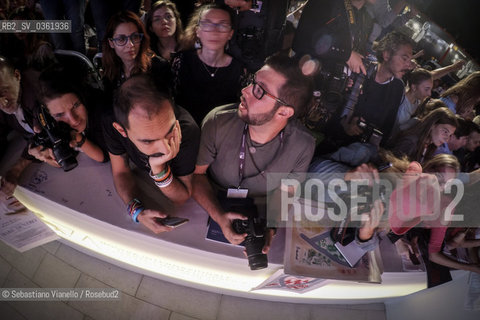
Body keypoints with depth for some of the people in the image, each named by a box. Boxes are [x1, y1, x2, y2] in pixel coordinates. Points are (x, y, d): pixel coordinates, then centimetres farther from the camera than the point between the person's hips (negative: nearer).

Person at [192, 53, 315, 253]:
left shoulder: (303, 146, -19)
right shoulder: (218, 122, -22)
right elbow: (196, 173, -11)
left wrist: (270, 226, -19)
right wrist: (219, 216, -25)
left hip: (260, 217, 1)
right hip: (212, 209, 0)